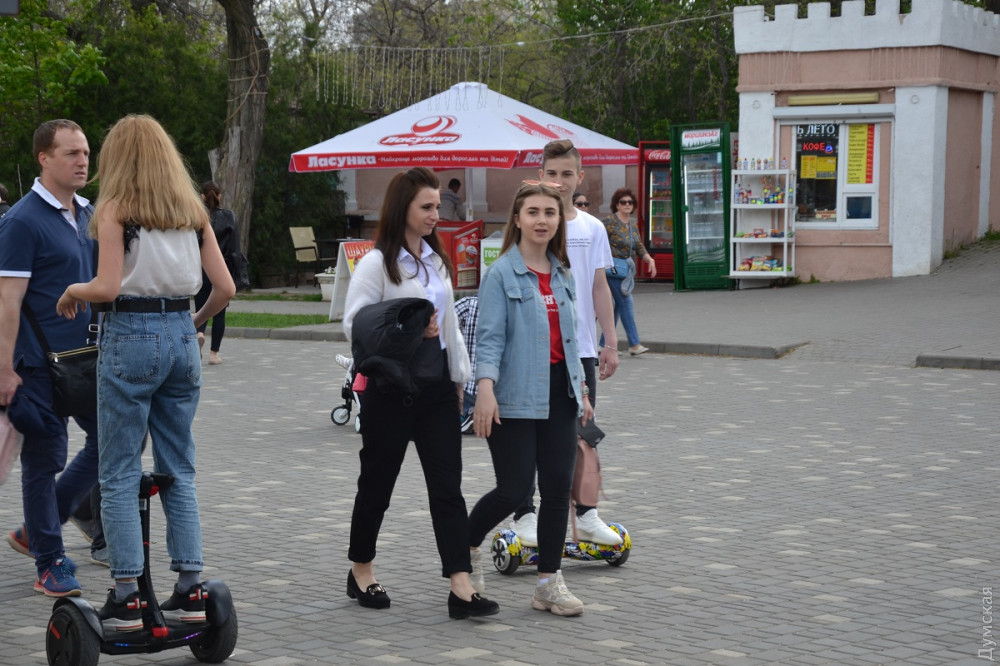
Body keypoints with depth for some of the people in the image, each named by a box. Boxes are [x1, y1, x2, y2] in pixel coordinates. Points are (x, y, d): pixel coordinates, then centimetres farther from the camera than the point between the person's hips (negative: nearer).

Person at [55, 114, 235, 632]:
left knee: (119, 475, 2)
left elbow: (108, 287, -15)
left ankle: (126, 596, 1)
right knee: (178, 471, 12)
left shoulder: (115, 208, -5)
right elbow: (225, 288, 4)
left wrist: (73, 291, 4)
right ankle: (190, 589, 11)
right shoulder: (192, 210, 10)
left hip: (130, 336, -5)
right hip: (181, 337, 5)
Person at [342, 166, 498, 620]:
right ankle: (361, 572, 26)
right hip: (391, 386, -6)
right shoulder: (377, 263, -8)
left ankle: (461, 587, -7)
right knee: (378, 481, 7)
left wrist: (460, 376, 17)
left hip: (436, 381, 6)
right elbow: (354, 324, -15)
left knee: (447, 484, -3)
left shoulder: (436, 259, 14)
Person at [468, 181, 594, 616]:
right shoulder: (501, 273, -7)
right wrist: (486, 390, -24)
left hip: (558, 395, 6)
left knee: (558, 488, 3)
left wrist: (581, 389, 19)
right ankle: (465, 545, 23)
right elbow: (489, 336, -13)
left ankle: (549, 583, 12)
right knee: (514, 489, -6)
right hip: (516, 398, -6)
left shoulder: (561, 274, 13)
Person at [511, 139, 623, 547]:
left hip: (580, 347, 4)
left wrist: (611, 342, 7)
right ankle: (525, 516, 11)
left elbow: (599, 288, 10)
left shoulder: (592, 228, 7)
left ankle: (585, 516, 19)